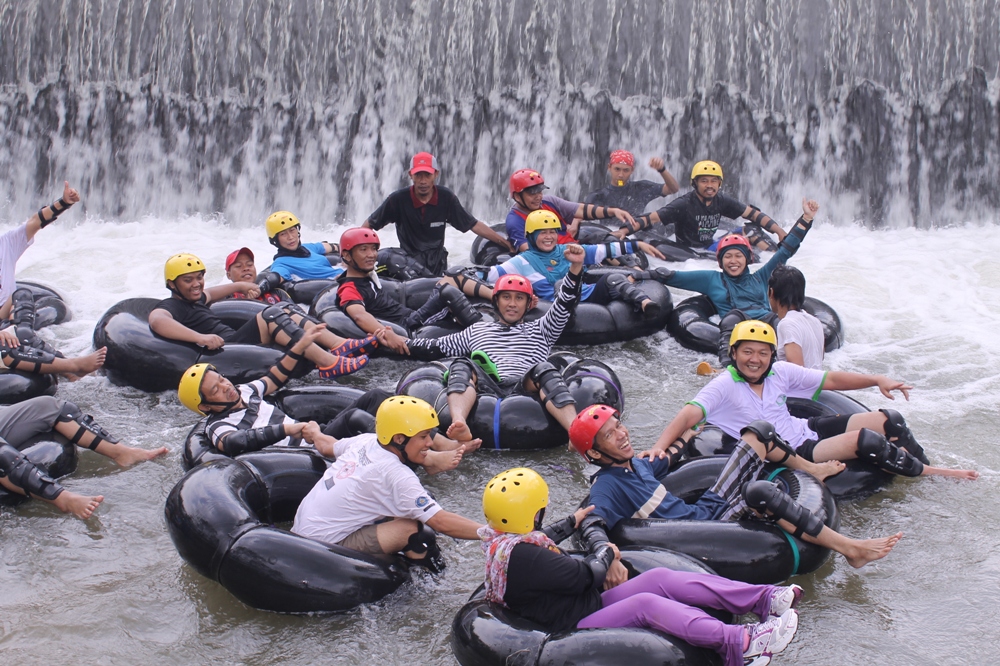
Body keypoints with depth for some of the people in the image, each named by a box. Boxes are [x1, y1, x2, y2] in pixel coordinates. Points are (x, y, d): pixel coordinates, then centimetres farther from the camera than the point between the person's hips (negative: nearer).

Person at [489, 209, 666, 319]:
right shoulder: (525, 261, 9)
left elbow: (604, 250, 18)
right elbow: (491, 274, 0)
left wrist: (638, 245, 14)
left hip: (590, 297, 4)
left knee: (613, 279, -21)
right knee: (560, 284, -33)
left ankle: (643, 302, -48)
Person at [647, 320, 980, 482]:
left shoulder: (780, 372, 1)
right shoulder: (724, 387, -16)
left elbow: (831, 380, 7)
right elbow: (688, 415, -28)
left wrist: (877, 380, -3)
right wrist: (659, 446, -46)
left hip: (807, 428, 7)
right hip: (792, 454, -7)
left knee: (889, 421, -6)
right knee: (864, 439, -25)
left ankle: (922, 466, 17)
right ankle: (932, 475, -4)